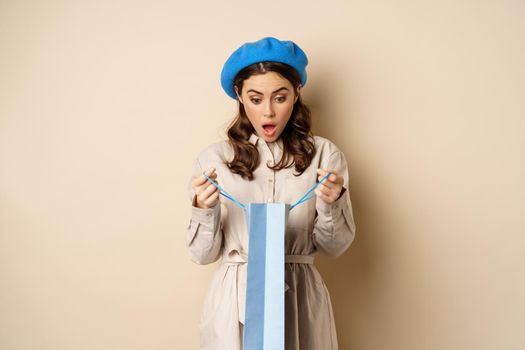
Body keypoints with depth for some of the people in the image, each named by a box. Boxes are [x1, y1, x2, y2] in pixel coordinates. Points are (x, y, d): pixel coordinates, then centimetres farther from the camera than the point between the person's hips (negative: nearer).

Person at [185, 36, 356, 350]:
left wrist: (330, 204, -17)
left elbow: (335, 247, 0)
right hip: (233, 303, 0)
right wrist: (205, 210, -19)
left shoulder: (325, 155, -3)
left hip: (301, 301, 0)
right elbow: (203, 254, -1)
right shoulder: (213, 158, -3)